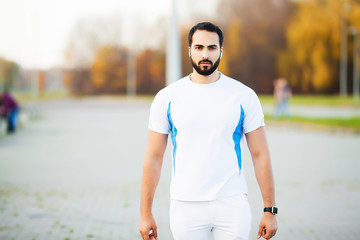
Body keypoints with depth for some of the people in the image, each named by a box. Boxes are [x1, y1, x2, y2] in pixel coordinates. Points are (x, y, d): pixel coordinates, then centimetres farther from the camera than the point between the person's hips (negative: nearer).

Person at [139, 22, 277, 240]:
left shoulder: (244, 96, 3)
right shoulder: (167, 98, 3)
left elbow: (260, 155, 4)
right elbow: (153, 158, 5)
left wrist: (270, 210, -1)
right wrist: (145, 214, 2)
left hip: (232, 206, 0)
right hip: (186, 206, 0)